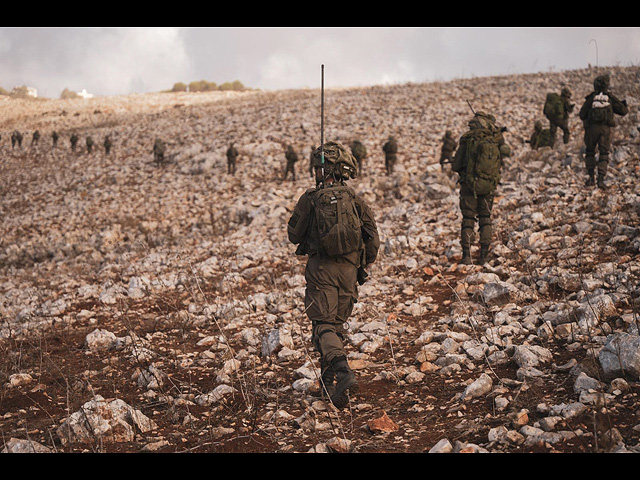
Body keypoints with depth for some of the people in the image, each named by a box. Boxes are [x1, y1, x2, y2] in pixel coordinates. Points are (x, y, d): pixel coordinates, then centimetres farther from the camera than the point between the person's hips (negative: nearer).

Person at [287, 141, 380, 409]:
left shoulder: (310, 199, -5)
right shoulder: (354, 200, 2)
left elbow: (294, 236, 4)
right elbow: (373, 239, 2)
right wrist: (363, 266, 17)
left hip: (321, 269, -3)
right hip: (348, 270, 3)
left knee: (323, 325, -3)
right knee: (337, 324, 18)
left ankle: (343, 372, -28)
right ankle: (329, 382, 24)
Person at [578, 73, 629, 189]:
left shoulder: (591, 98, 1)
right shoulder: (610, 97, 2)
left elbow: (582, 115, 0)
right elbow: (623, 111, 3)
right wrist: (625, 105, 25)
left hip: (591, 128, 0)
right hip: (605, 129, 0)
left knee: (590, 153, 17)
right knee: (604, 154, 4)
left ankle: (591, 178, 11)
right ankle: (601, 179, -9)